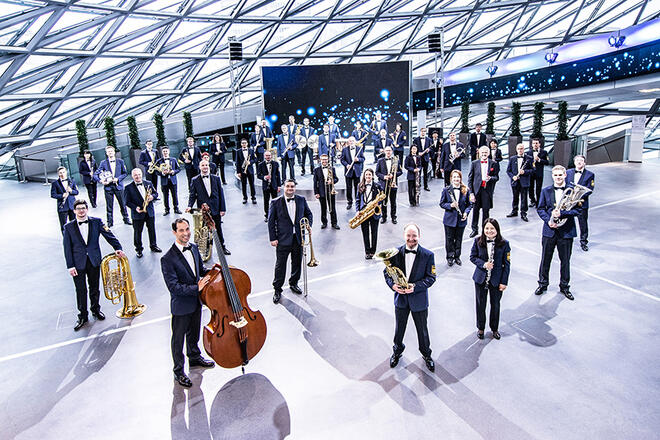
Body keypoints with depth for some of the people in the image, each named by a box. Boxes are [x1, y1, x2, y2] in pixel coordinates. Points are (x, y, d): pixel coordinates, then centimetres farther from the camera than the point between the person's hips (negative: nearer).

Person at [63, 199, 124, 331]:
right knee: (81, 291, 6)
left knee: (94, 288, 14)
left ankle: (95, 309, 35)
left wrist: (117, 248, -15)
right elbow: (67, 248, -1)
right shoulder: (68, 227, -1)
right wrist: (70, 266, -6)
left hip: (94, 261, 1)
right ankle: (82, 316, 21)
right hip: (78, 263, -1)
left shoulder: (96, 222, 1)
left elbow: (108, 235, -1)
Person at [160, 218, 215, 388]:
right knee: (178, 339, 13)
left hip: (196, 302, 7)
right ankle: (178, 371, 32)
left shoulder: (193, 247, -2)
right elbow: (173, 286, -25)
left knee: (194, 334, 27)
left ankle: (194, 357, 51)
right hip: (181, 306, -6)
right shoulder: (168, 259, -24)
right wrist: (196, 288, -28)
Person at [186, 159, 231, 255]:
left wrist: (223, 209, -1)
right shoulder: (195, 180, 1)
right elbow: (192, 195, 1)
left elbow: (221, 194, 3)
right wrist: (190, 206, -17)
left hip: (216, 209, 1)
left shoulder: (216, 178, 4)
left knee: (218, 229, 12)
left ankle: (222, 247, 27)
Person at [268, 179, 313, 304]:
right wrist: (273, 238, -8)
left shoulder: (301, 200, 4)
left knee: (297, 263, 15)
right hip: (283, 239, -3)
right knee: (280, 265, 3)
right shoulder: (276, 202, -5)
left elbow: (308, 214, 16)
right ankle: (277, 289, 17)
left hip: (298, 238, 3)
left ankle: (293, 284, 37)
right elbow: (271, 222, -3)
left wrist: (308, 226, 0)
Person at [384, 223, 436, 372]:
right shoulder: (396, 253, -8)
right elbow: (387, 272, -1)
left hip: (419, 299, -1)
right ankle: (397, 351, 46)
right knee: (399, 328, 20)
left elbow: (431, 277, -10)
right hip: (400, 298, 2)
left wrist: (416, 286, -24)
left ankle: (426, 354, 42)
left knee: (422, 329, 17)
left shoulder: (428, 255, -13)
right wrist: (392, 285, -20)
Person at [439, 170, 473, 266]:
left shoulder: (466, 190, -2)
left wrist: (466, 212, -12)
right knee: (449, 239, 8)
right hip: (450, 219, -1)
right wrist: (450, 205, -19)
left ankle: (457, 256, 30)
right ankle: (450, 257, 23)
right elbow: (442, 203, -1)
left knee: (459, 239, 13)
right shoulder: (446, 190, -5)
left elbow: (469, 204, 6)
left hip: (461, 219, 1)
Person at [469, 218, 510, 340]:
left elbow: (506, 264, -6)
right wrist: (483, 264, -18)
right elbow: (472, 257, 1)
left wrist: (504, 282, -7)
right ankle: (480, 328, 34)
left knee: (495, 304, 15)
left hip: (496, 280, -1)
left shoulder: (504, 244, -11)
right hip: (480, 278, 1)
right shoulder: (478, 241, -8)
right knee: (480, 304, 13)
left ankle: (495, 328, 37)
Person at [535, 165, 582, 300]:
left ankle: (564, 286, 27)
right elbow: (540, 208, 4)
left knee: (565, 260, 10)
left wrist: (561, 214, -21)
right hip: (549, 230, 2)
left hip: (566, 231, -1)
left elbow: (578, 209, -7)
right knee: (545, 259, 10)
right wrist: (548, 220, -12)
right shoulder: (546, 191, 4)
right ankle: (543, 284, 27)